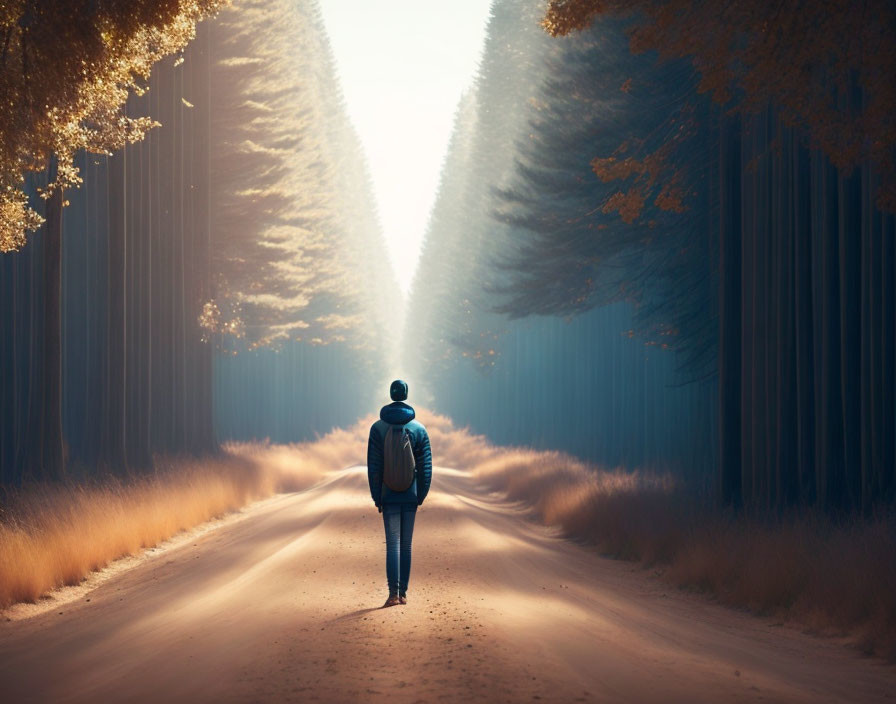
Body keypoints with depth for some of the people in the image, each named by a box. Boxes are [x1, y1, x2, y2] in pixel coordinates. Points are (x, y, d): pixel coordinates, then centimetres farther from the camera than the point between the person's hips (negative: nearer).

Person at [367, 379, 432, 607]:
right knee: (406, 544, 10)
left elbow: (373, 466, -5)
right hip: (411, 495, 1)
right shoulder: (419, 429, -1)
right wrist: (421, 496, 7)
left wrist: (376, 498, 1)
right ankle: (403, 593, 12)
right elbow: (426, 466, -1)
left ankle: (393, 593, -15)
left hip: (389, 495, -1)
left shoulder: (378, 428, -5)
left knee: (392, 544, -2)